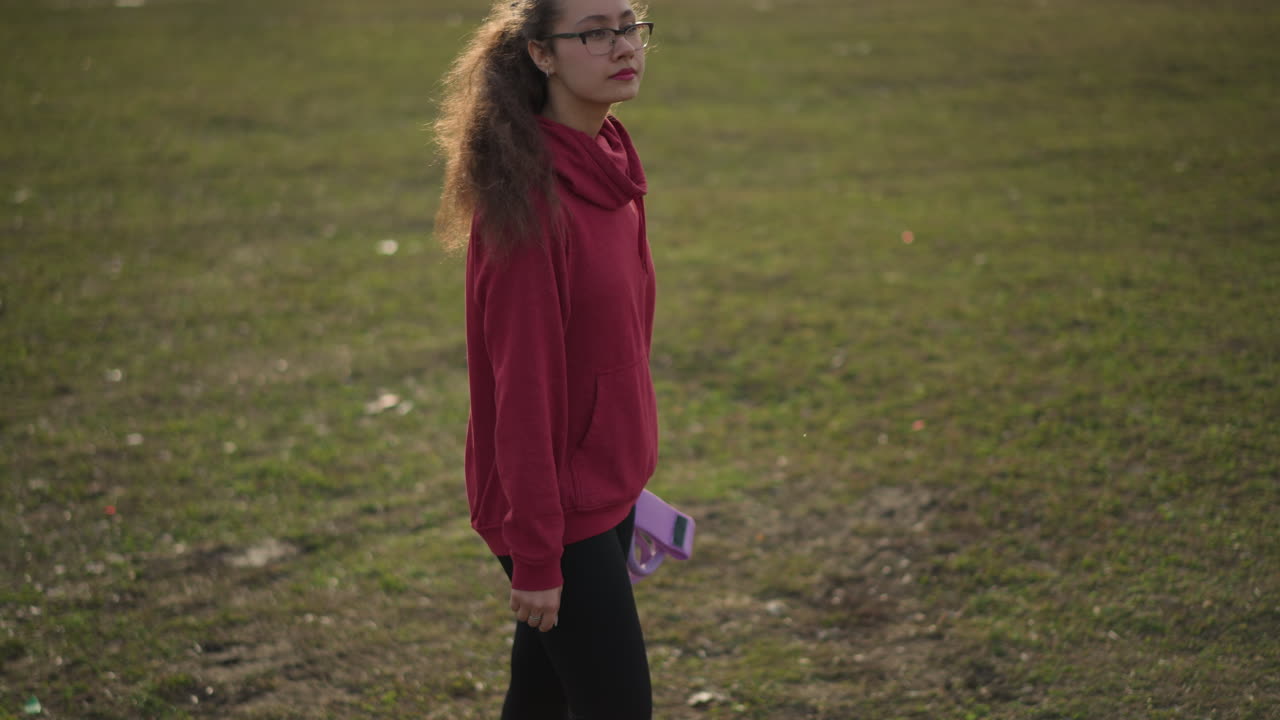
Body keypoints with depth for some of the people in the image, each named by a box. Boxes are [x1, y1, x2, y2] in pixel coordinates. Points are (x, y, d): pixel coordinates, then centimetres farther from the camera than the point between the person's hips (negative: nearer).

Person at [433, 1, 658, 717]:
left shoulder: (609, 167, 6)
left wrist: (628, 471, 15)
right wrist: (535, 556, -18)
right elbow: (522, 385, -20)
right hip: (556, 506, -8)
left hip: (607, 489, 8)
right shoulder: (529, 194, -21)